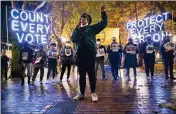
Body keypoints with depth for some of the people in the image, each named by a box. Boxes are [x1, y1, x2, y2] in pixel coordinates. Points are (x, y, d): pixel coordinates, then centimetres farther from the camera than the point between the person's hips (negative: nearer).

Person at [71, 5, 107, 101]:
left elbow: (104, 23, 5)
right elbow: (73, 39, 3)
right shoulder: (78, 30, 18)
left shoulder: (92, 28, 10)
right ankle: (82, 93, 16)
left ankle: (93, 93, 7)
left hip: (90, 54, -3)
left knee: (91, 73, -1)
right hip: (80, 55, 4)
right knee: (81, 74, 8)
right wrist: (77, 28, -1)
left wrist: (103, 12, -5)